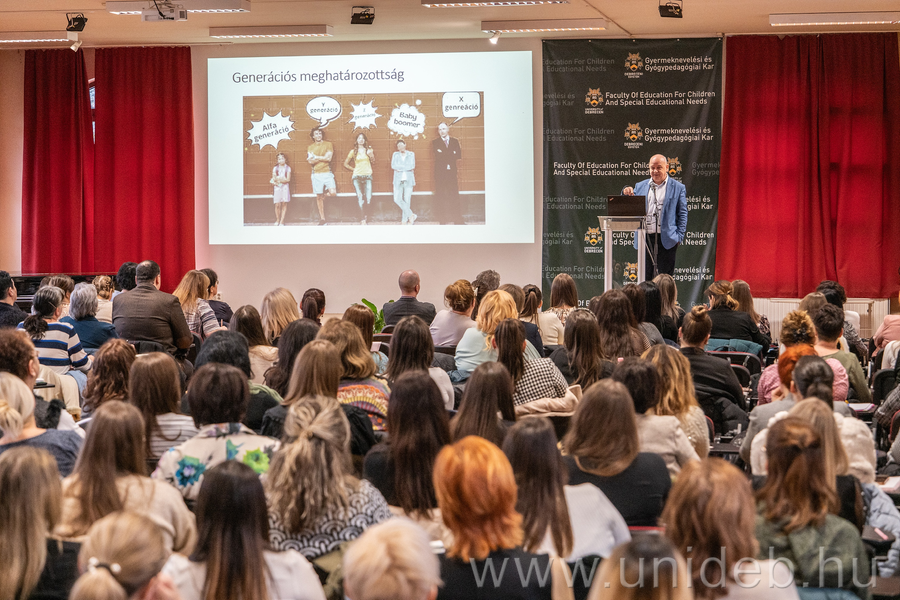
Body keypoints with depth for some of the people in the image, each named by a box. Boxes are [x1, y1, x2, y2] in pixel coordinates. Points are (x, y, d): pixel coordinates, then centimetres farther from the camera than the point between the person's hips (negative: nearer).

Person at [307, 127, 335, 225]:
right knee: (319, 197, 1)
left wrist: (316, 157, -6)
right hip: (316, 174, 1)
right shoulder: (310, 147, 11)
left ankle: (324, 193, 16)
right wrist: (323, 158, -11)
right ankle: (322, 218, 9)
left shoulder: (328, 144, 6)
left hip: (327, 173, -1)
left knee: (333, 193, -19)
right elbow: (310, 161, -3)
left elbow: (329, 158, -6)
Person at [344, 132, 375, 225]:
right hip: (357, 177, -1)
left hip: (367, 176, 1)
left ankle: (366, 214, 19)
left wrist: (371, 155, -3)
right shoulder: (353, 152, 9)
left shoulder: (369, 150, 11)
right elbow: (345, 164, 14)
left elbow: (373, 164, 12)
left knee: (368, 198, -9)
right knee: (360, 199, -9)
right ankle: (362, 220, -9)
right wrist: (353, 169, 7)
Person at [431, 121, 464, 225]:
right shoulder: (435, 142, 8)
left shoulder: (455, 141, 12)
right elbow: (436, 155, -5)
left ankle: (458, 219, 2)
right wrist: (451, 155, -5)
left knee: (454, 196, -1)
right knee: (440, 197, -3)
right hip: (440, 172, -1)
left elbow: (458, 155, 2)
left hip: (452, 171, 1)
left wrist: (444, 154, -4)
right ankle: (442, 221, -1)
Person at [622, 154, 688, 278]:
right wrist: (627, 194, -4)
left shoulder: (678, 187, 6)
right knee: (645, 277, 5)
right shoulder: (641, 186, 15)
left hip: (666, 239, -3)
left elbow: (683, 213, 4)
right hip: (645, 238, 3)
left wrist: (680, 236, -5)